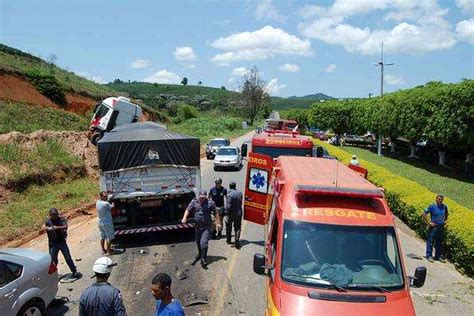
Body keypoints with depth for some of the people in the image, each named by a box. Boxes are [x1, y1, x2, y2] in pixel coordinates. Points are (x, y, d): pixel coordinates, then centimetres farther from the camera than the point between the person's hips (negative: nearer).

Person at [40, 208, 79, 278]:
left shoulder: (61, 219, -6)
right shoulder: (47, 221, -4)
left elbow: (65, 227, -21)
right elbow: (42, 230, -14)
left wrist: (57, 227, -37)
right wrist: (47, 228, -35)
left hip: (62, 242, 0)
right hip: (53, 244, 0)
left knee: (68, 257, 6)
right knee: (53, 260, 8)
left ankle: (74, 272, 17)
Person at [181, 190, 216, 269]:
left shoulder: (210, 203, -10)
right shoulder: (194, 202, -4)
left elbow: (215, 212, -1)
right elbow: (188, 210, 1)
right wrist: (184, 218, -15)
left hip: (206, 226, -4)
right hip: (197, 226, 4)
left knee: (203, 243, -10)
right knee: (198, 242, 20)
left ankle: (203, 259, -1)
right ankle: (200, 254, 45)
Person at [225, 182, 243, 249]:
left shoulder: (229, 195, -18)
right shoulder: (240, 193, -2)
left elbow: (228, 206, -21)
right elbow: (240, 203, 7)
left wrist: (227, 213, -14)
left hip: (231, 213, -3)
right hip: (239, 213, 4)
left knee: (228, 227, 19)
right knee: (238, 228, 7)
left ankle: (228, 240, 34)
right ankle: (237, 243, -1)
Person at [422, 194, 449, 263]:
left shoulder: (444, 207, 4)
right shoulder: (432, 206, -11)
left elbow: (446, 214, 25)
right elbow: (424, 214, -10)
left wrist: (445, 220, 11)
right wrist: (429, 222, -12)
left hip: (441, 227, 5)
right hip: (433, 227, -5)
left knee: (439, 242, 14)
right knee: (430, 242, 0)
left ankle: (438, 256, 25)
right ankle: (429, 256, 10)